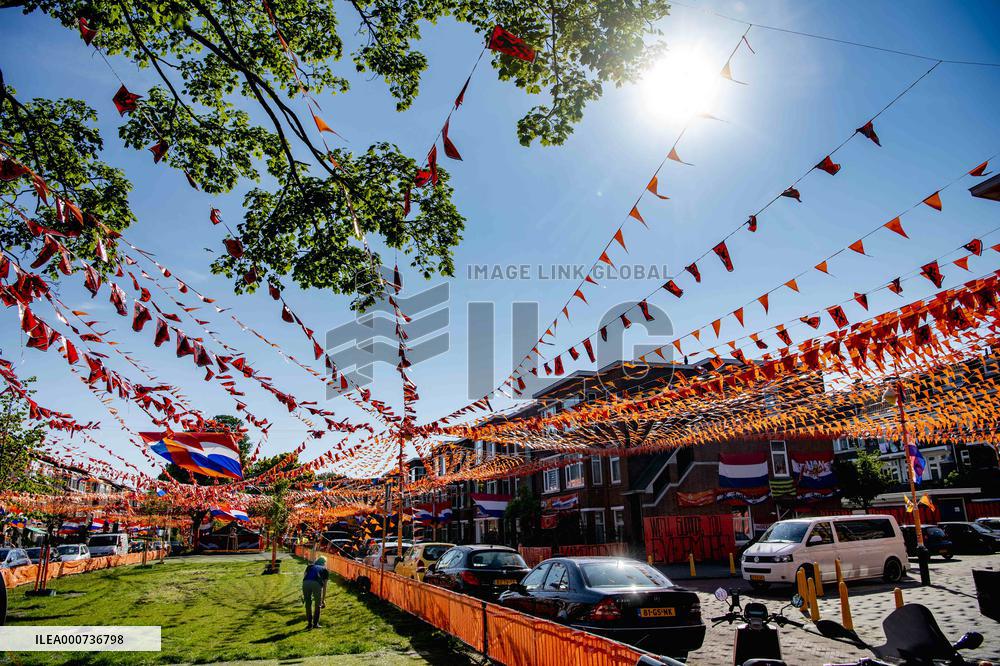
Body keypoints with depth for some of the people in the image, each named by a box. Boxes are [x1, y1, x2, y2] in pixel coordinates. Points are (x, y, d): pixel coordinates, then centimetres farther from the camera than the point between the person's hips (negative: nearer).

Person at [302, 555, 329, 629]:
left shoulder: (310, 566, 34)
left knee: (308, 604, 20)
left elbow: (304, 578, 20)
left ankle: (309, 624, 23)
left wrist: (303, 593, 24)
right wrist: (323, 599, 39)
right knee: (317, 605, 19)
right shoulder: (325, 570, 30)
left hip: (306, 583, 2)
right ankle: (315, 623, 21)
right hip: (317, 584, -1)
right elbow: (324, 586, 31)